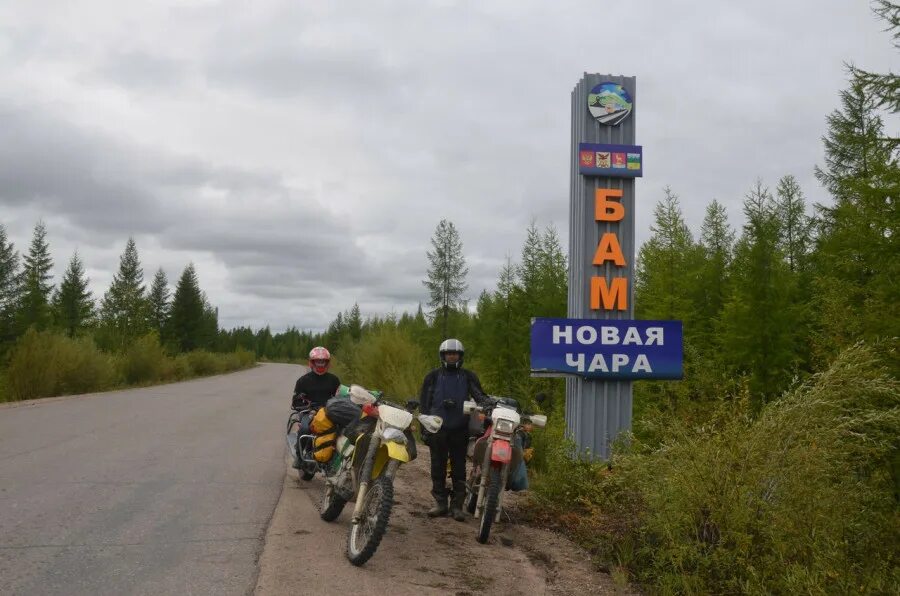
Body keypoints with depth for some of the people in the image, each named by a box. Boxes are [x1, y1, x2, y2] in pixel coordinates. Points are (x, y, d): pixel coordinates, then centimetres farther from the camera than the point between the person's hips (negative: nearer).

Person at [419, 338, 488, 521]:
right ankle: (440, 502, 14)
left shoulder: (468, 377, 8)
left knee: (459, 468, 3)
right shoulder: (433, 376, 7)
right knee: (438, 467, 5)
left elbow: (479, 395, 0)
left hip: (460, 429, 0)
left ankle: (457, 505, 8)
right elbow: (424, 401, 8)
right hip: (437, 428, 0)